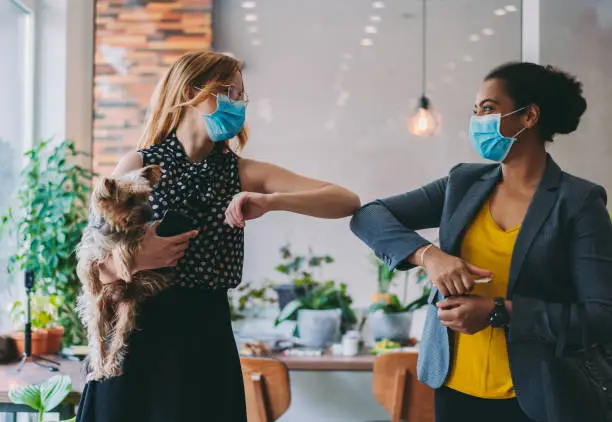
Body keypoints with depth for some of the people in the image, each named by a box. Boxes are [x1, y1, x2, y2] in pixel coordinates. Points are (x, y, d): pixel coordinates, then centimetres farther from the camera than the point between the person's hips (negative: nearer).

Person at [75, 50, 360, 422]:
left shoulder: (244, 174, 3)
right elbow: (92, 265, -1)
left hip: (207, 337, 1)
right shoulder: (139, 165, 0)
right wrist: (134, 259, -22)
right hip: (139, 333, -1)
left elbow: (347, 202, -7)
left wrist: (272, 202, -21)